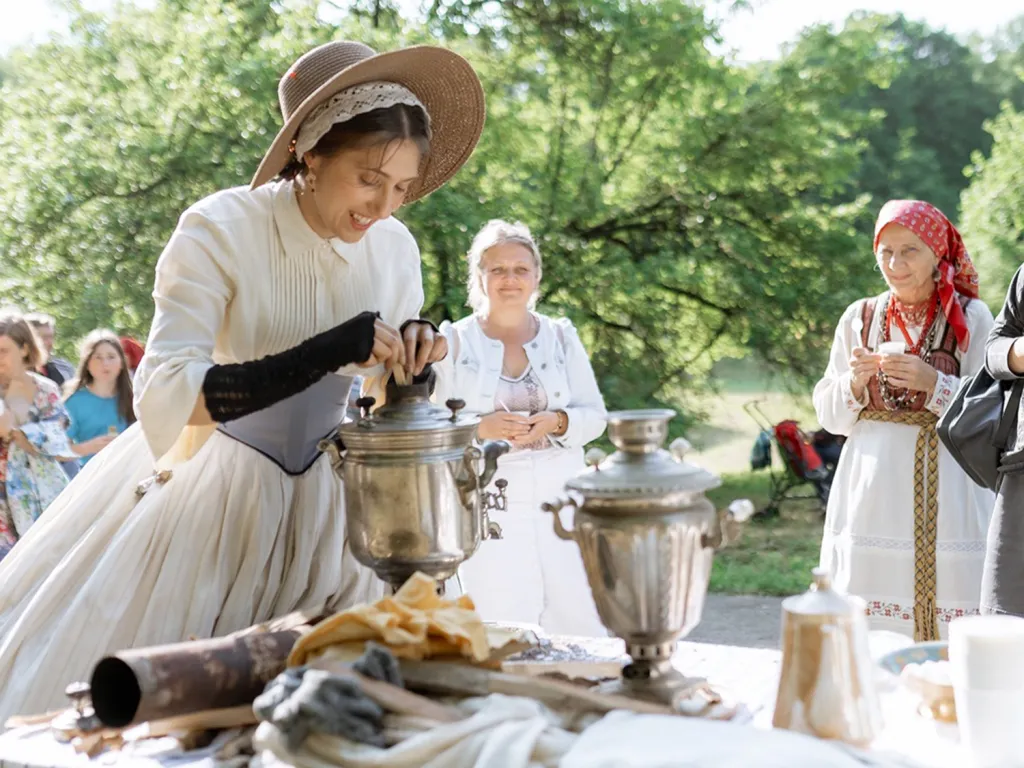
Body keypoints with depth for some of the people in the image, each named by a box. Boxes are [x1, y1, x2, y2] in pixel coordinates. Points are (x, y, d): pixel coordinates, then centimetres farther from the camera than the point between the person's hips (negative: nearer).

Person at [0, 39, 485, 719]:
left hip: (322, 497, 4)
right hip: (209, 482, -4)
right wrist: (324, 353, -37)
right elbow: (163, 397, -29)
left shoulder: (394, 248, -7)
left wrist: (415, 359, -20)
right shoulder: (220, 230, -21)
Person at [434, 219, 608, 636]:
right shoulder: (455, 343, 4)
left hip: (561, 500, 3)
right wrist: (480, 428, -18)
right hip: (490, 505, -2)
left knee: (580, 625, -1)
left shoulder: (561, 337, 12)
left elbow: (594, 415, 9)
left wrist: (556, 423, -11)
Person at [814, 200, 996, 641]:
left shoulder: (970, 318, 1)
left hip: (944, 498, -2)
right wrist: (856, 382, -8)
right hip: (871, 493, 2)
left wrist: (933, 383, -17)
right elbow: (829, 416, 10)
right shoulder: (859, 318, 10)